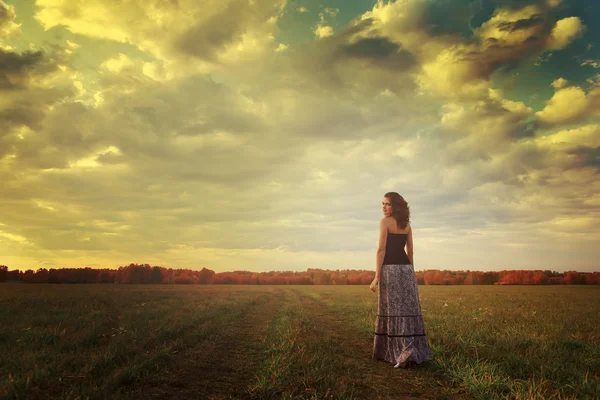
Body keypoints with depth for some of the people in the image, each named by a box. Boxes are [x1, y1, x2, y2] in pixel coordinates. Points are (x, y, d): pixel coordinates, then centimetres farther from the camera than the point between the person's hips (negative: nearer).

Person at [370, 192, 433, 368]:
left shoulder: (385, 222, -7)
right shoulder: (407, 224, 13)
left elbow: (381, 249, -12)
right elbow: (410, 251, 15)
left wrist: (376, 277, -12)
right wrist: (411, 274, 21)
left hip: (390, 268, -6)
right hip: (406, 268, 6)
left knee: (394, 311, -2)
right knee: (409, 310, 9)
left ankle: (405, 353, -7)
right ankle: (416, 351, 14)